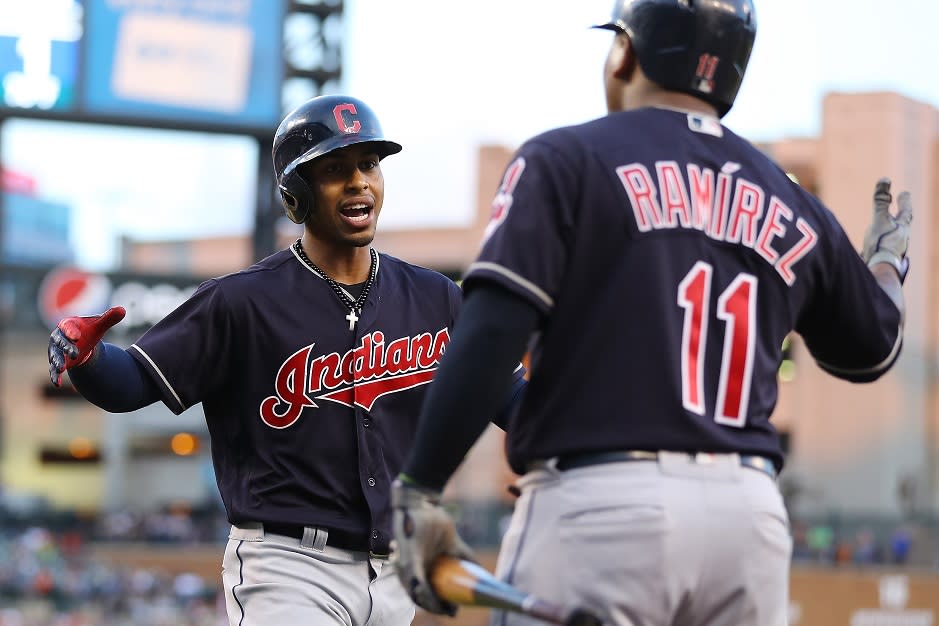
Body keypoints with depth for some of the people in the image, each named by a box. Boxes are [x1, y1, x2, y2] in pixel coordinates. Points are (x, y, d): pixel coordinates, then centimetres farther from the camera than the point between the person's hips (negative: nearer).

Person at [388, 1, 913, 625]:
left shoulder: (565, 160, 1)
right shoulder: (793, 208, 16)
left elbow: (492, 333, -11)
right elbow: (870, 350, 30)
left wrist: (420, 488, -11)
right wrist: (889, 256, 51)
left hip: (600, 503, -5)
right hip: (750, 512, 5)